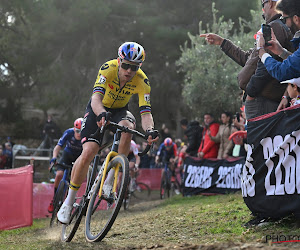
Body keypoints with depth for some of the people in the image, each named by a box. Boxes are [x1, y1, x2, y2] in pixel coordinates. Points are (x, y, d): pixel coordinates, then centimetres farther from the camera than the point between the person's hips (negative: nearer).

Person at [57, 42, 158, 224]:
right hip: (98, 109, -2)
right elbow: (96, 97, -41)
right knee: (88, 153, -20)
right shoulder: (108, 69, -30)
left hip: (120, 110, 2)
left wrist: (150, 130, -52)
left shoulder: (142, 81, -24)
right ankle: (69, 202, -2)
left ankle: (109, 180, -22)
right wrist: (102, 114, -63)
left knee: (127, 127, -35)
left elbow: (146, 112, -30)